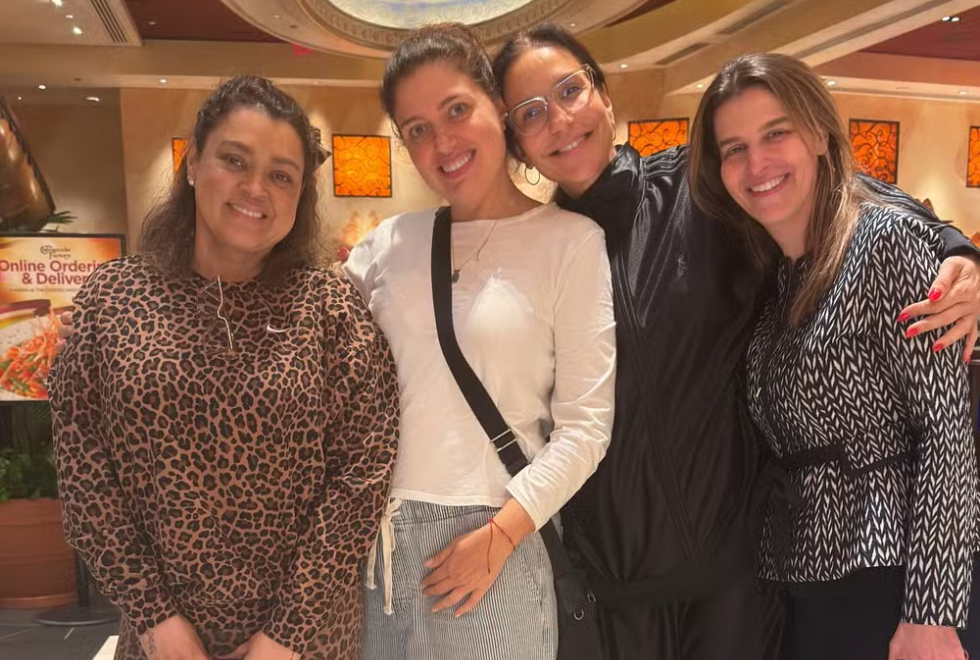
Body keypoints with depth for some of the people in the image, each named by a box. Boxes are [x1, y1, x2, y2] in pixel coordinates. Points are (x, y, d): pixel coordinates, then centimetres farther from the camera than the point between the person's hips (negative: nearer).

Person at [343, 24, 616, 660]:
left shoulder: (571, 240, -5)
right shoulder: (391, 240, 5)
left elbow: (585, 425, -8)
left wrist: (500, 535, -13)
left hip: (489, 543, -3)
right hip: (373, 538, 4)